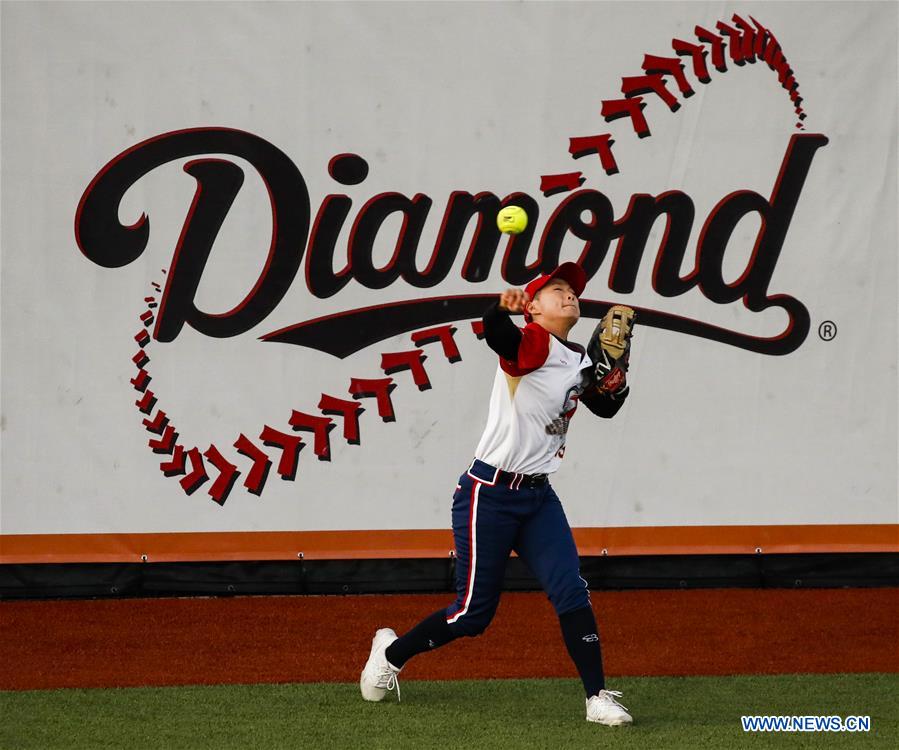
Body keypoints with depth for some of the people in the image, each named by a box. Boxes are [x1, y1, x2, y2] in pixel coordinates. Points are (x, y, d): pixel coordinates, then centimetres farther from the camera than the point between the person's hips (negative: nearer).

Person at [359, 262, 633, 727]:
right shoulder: (532, 346, -15)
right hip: (489, 494, -7)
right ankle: (391, 652, 24)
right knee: (474, 612, 0)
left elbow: (606, 408, 20)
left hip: (538, 497, 7)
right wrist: (502, 308, -62)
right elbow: (498, 337, -37)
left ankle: (598, 698, -4)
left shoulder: (580, 365, 9)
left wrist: (617, 378, -3)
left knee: (571, 592, -7)